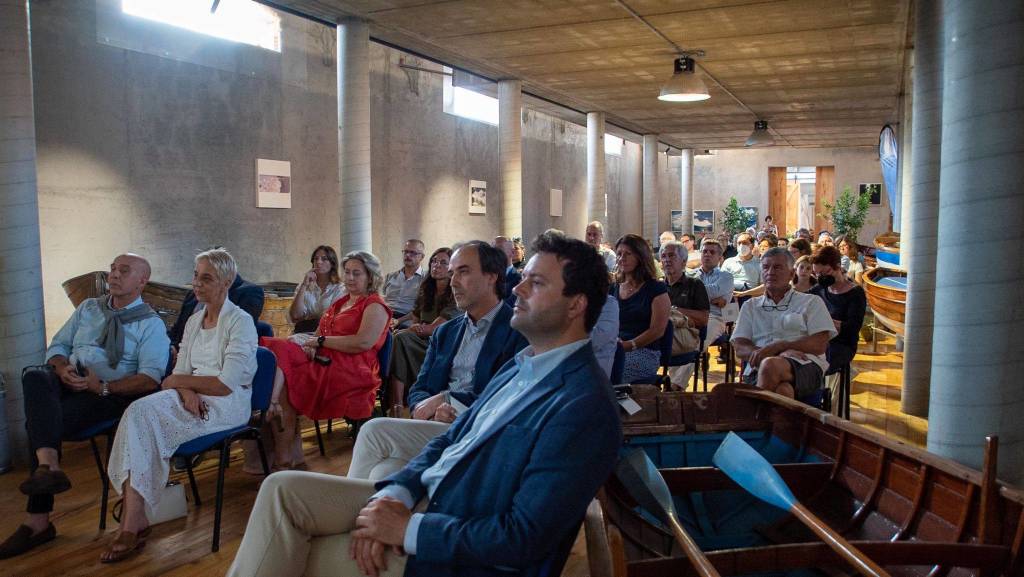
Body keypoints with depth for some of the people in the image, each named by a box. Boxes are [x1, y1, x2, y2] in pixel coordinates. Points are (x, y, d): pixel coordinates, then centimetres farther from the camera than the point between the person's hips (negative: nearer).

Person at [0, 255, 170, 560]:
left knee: (40, 420, -29)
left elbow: (150, 379, -8)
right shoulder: (88, 308, 23)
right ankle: (48, 465, -45)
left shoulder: (152, 325, 4)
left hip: (108, 395, -5)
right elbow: (57, 346, 21)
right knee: (34, 376, -31)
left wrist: (102, 386, -21)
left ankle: (38, 521, -23)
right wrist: (62, 368, -4)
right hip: (67, 383, 5)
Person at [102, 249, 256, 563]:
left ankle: (134, 522, -20)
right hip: (194, 400, 6)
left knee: (141, 413, -26)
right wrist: (186, 390, -11)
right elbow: (180, 372, 12)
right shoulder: (194, 321, 18)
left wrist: (179, 380, -6)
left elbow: (228, 384, -14)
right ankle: (134, 522, -27)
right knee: (138, 412, -25)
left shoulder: (240, 322, -5)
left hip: (227, 406, -6)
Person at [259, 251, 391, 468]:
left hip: (351, 370, -7)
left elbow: (364, 342, -15)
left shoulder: (375, 305, 3)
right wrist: (311, 346, -3)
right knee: (277, 350, -22)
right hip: (323, 360, 7)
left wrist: (321, 340, -8)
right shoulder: (342, 302, 29)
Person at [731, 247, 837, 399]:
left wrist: (776, 347, -9)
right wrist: (784, 353, -8)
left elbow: (819, 345, 5)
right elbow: (740, 348, 10)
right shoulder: (750, 306, 25)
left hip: (805, 365, -1)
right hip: (758, 370, 1)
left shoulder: (811, 302, 20)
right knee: (782, 390, -38)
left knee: (770, 365, -38)